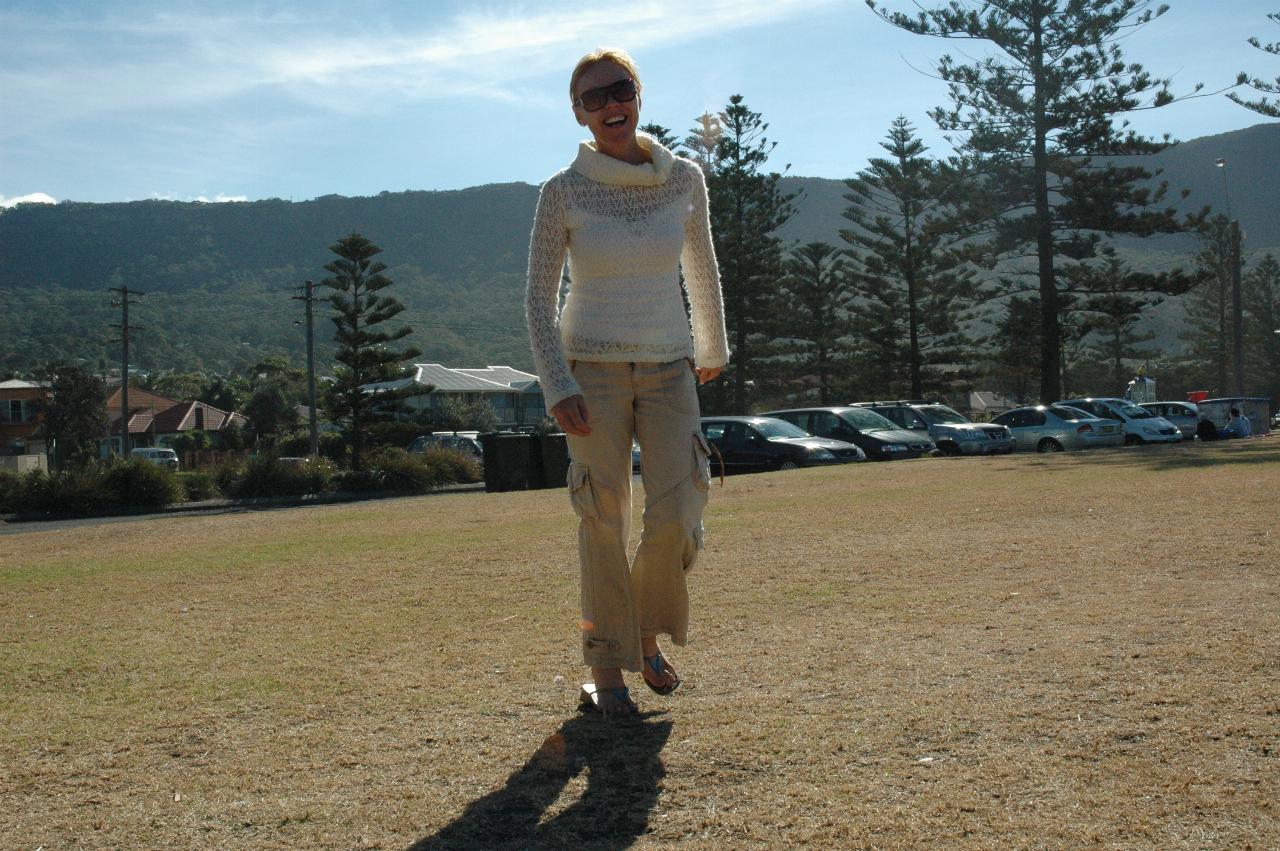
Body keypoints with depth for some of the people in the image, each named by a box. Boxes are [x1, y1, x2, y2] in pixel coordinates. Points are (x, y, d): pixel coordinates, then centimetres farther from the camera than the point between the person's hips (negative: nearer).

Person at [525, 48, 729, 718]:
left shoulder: (684, 180, 2)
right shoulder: (563, 193, -4)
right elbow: (539, 296, 0)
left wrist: (713, 348, 27)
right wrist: (557, 388, -9)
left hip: (668, 369, 2)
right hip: (593, 368, -2)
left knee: (676, 519, -6)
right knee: (604, 522, -1)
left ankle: (646, 635, 22)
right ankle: (606, 668, 14)